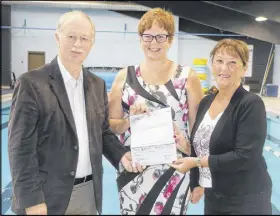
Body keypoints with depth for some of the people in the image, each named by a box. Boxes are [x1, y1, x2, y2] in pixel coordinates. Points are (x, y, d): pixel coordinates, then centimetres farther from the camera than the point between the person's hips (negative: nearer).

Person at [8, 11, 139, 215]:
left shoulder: (97, 84, 6)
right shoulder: (32, 83, -12)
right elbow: (21, 147, -14)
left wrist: (121, 154, -4)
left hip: (89, 191, 6)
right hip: (49, 195, -5)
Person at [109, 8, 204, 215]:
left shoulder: (188, 77, -3)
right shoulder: (124, 76, 1)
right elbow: (110, 124, 6)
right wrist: (129, 121, -15)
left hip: (173, 172, -1)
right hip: (132, 170, 2)